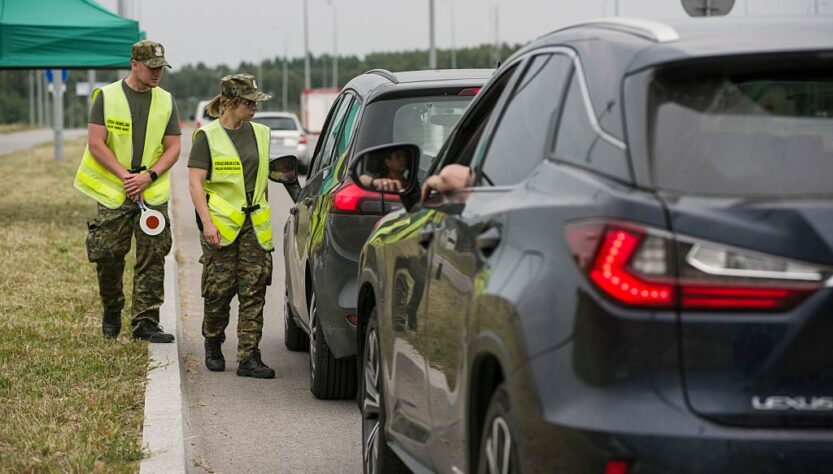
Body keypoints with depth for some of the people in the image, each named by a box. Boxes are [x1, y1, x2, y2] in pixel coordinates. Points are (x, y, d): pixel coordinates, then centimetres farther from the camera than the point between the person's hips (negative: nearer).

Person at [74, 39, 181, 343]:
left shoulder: (165, 101, 9)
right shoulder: (107, 97, 0)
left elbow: (173, 148, 5)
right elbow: (95, 143, -6)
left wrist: (148, 176, -11)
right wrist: (125, 176, -13)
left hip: (153, 192, 2)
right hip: (113, 192, -2)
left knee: (153, 258, -4)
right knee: (108, 255, -2)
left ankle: (145, 321, 1)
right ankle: (112, 309, 23)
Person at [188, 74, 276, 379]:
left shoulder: (260, 134, 11)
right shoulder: (208, 137, -4)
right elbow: (195, 182, -8)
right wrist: (206, 221, -17)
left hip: (254, 224, 4)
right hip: (220, 224, -4)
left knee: (253, 291, -3)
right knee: (219, 290, 0)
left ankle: (248, 357, -3)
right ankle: (213, 345, 24)